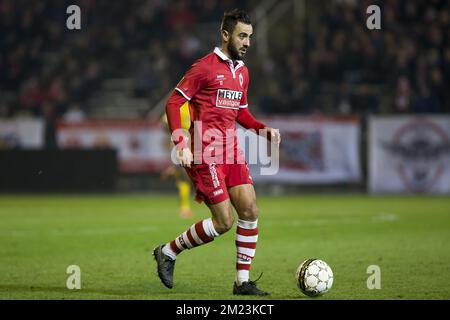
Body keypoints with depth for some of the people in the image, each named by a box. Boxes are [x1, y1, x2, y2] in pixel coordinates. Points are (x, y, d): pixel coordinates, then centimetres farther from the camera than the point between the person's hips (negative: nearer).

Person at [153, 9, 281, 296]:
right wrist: (181, 144, -21)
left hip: (231, 152, 8)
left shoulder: (242, 72, 15)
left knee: (250, 211, -3)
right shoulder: (204, 68, -10)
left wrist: (265, 130, 10)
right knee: (224, 221, -9)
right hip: (206, 154, -8)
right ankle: (168, 253, 11)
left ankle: (243, 282, 5)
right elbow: (173, 103, -11)